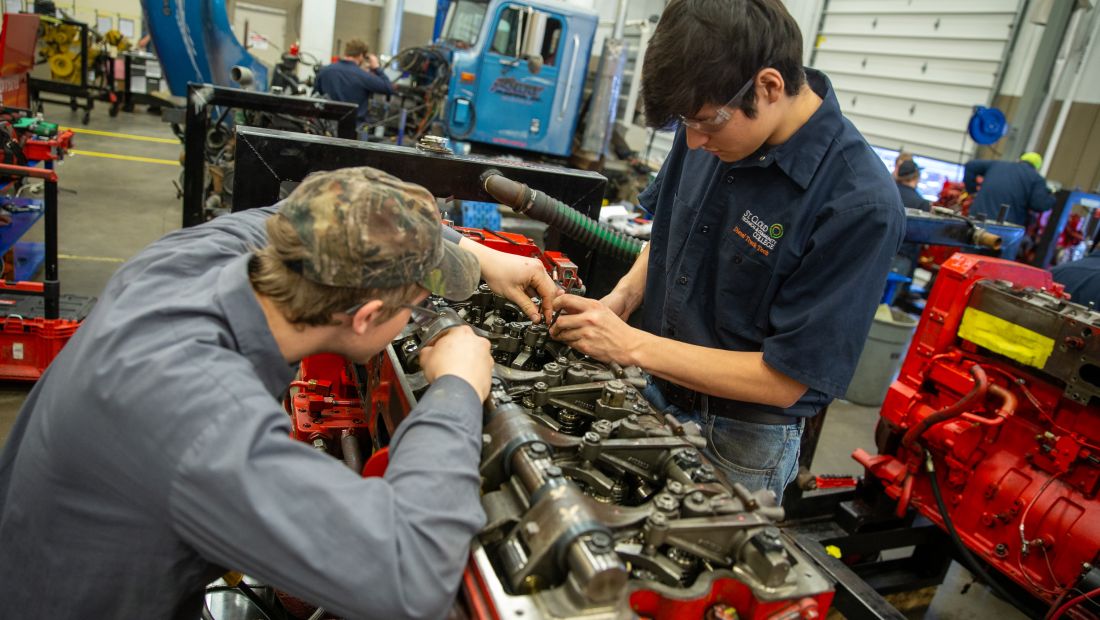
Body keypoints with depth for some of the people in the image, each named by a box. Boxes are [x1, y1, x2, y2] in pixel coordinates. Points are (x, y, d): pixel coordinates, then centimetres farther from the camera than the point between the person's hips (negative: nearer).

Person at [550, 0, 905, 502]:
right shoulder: (717, 122, -10)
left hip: (741, 440, -5)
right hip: (655, 394, 6)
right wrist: (624, 296, -10)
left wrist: (631, 344, -24)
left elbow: (786, 379, -24)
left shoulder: (860, 205, -28)